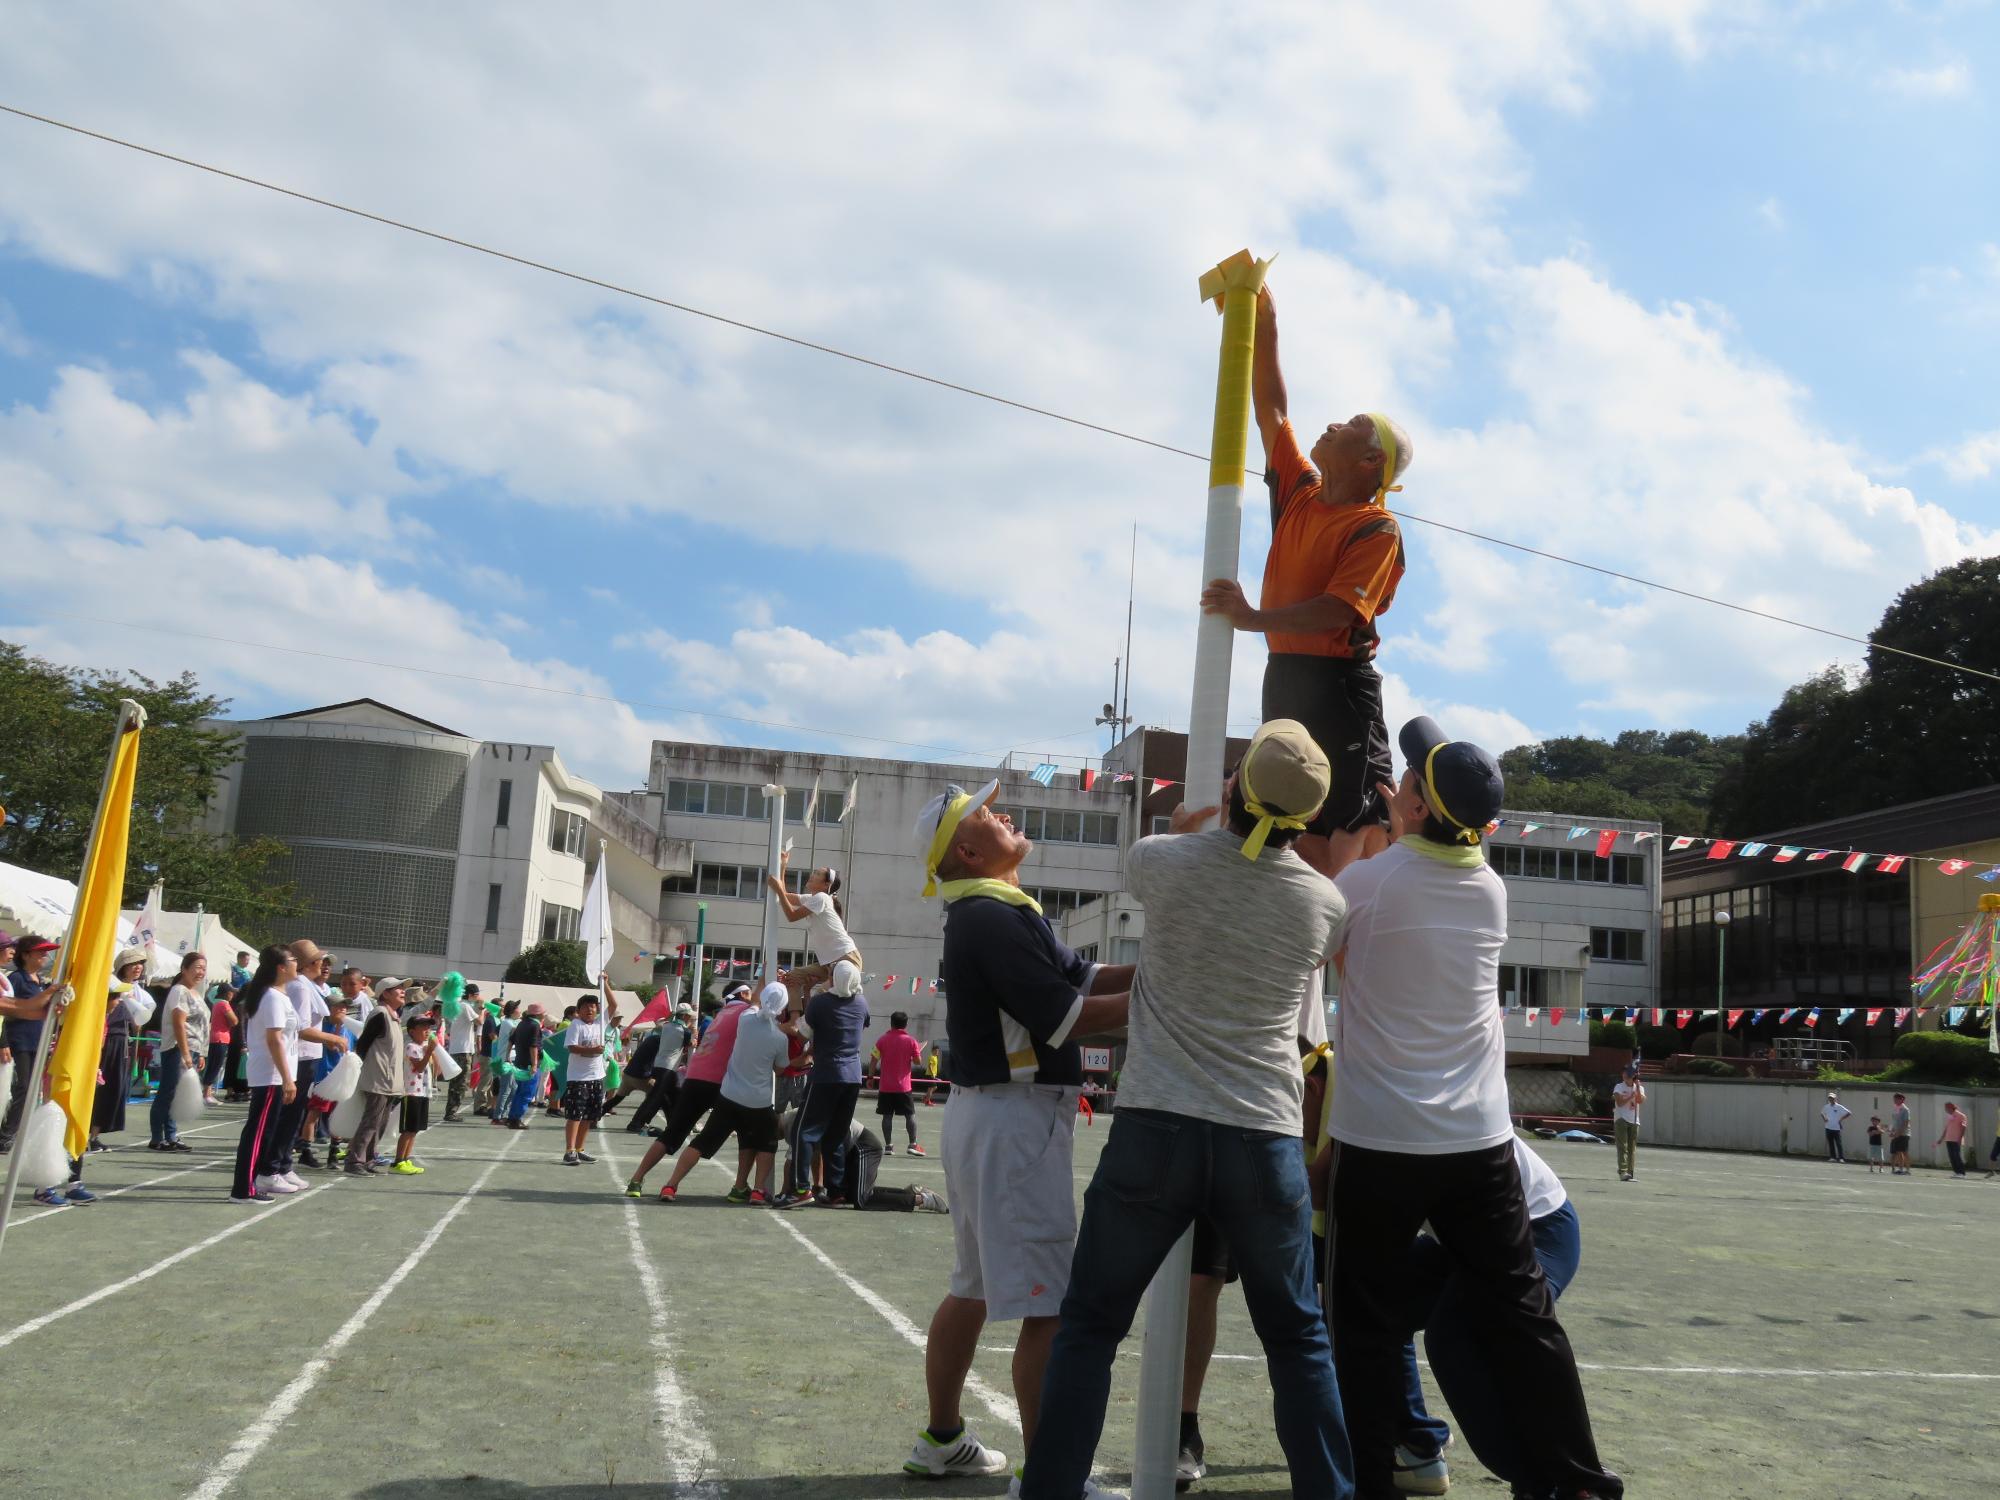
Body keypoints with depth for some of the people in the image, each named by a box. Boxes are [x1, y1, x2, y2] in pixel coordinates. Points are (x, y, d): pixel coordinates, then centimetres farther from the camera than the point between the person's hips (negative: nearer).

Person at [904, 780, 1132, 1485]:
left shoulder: (993, 913, 16)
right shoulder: (993, 917, -16)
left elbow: (1081, 976, 11)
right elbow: (1062, 1017, -20)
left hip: (988, 1115, 11)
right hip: (1016, 1117, -11)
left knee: (975, 1288, 19)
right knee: (1051, 1306, -8)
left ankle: (942, 1441, 30)